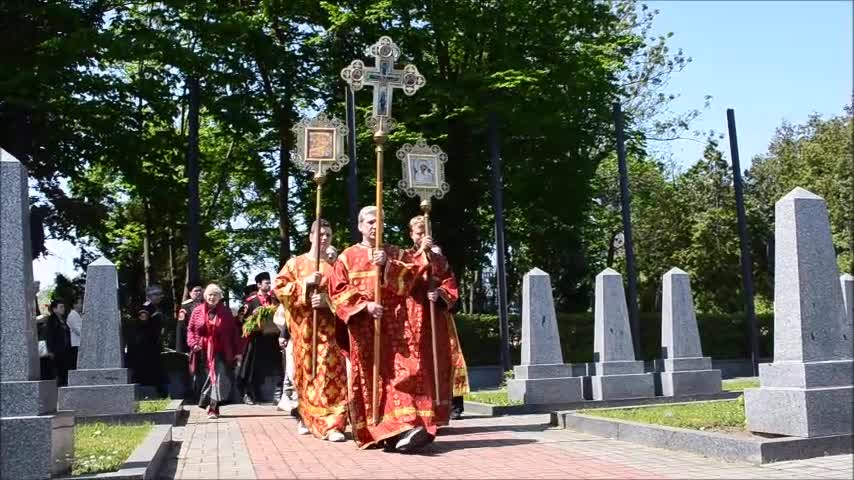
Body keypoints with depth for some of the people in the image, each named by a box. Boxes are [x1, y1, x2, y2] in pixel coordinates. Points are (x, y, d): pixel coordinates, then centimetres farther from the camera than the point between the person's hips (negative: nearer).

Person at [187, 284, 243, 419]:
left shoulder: (226, 312, 4)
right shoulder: (197, 311, 7)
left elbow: (234, 332, 4)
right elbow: (191, 329, 11)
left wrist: (237, 351, 0)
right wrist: (193, 343, -7)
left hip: (221, 352, -1)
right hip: (204, 352, 1)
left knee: (219, 378, -11)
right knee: (209, 378, 6)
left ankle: (213, 407, -9)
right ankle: (213, 406, 19)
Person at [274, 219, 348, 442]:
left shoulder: (334, 265, 11)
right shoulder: (295, 262, 9)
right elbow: (279, 288, 1)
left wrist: (327, 298, -14)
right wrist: (304, 283, -12)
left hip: (328, 326, 0)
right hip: (304, 325, 0)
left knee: (331, 371, -11)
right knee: (306, 371, 6)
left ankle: (332, 425, -14)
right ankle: (307, 418, 23)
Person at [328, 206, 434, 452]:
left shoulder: (394, 252, 15)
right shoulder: (347, 257, 10)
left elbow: (404, 282, 0)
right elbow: (338, 292, 0)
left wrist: (387, 264, -16)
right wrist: (365, 305, -13)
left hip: (394, 323, 1)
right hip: (363, 326, -1)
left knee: (401, 370, -13)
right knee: (369, 379, 0)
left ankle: (405, 425, -20)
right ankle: (373, 432, 5)